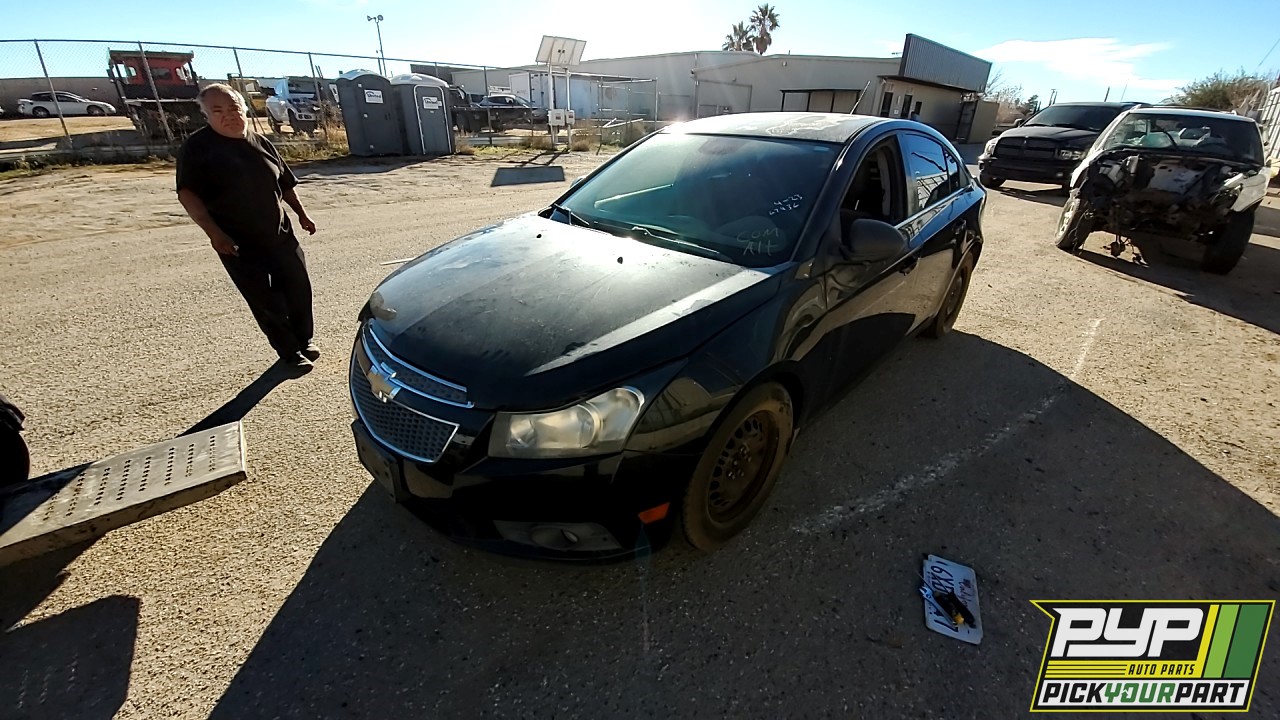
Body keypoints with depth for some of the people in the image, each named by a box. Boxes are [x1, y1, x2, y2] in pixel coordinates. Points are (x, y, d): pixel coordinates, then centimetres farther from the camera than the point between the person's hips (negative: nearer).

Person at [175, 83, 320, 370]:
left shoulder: (261, 143, 8)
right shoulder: (197, 147, -7)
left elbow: (285, 184, 18)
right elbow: (187, 194, -13)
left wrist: (302, 214, 14)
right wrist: (214, 233, -23)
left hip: (280, 235, 4)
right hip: (238, 243, -4)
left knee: (299, 289, 8)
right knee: (266, 302, 0)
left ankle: (305, 341, 27)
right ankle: (290, 353, 14)